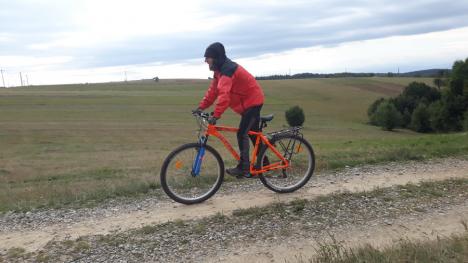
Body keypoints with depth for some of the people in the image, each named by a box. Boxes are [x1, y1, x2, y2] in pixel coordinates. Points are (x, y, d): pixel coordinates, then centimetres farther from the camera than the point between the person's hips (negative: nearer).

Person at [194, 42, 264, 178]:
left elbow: (224, 94, -38)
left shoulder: (227, 69, -27)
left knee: (242, 134, -11)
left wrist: (216, 115, -43)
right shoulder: (220, 69, 5)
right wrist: (201, 106, 0)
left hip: (252, 101, -10)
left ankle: (244, 168, -4)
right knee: (253, 133, 16)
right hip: (251, 100, 10)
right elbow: (213, 90, 5)